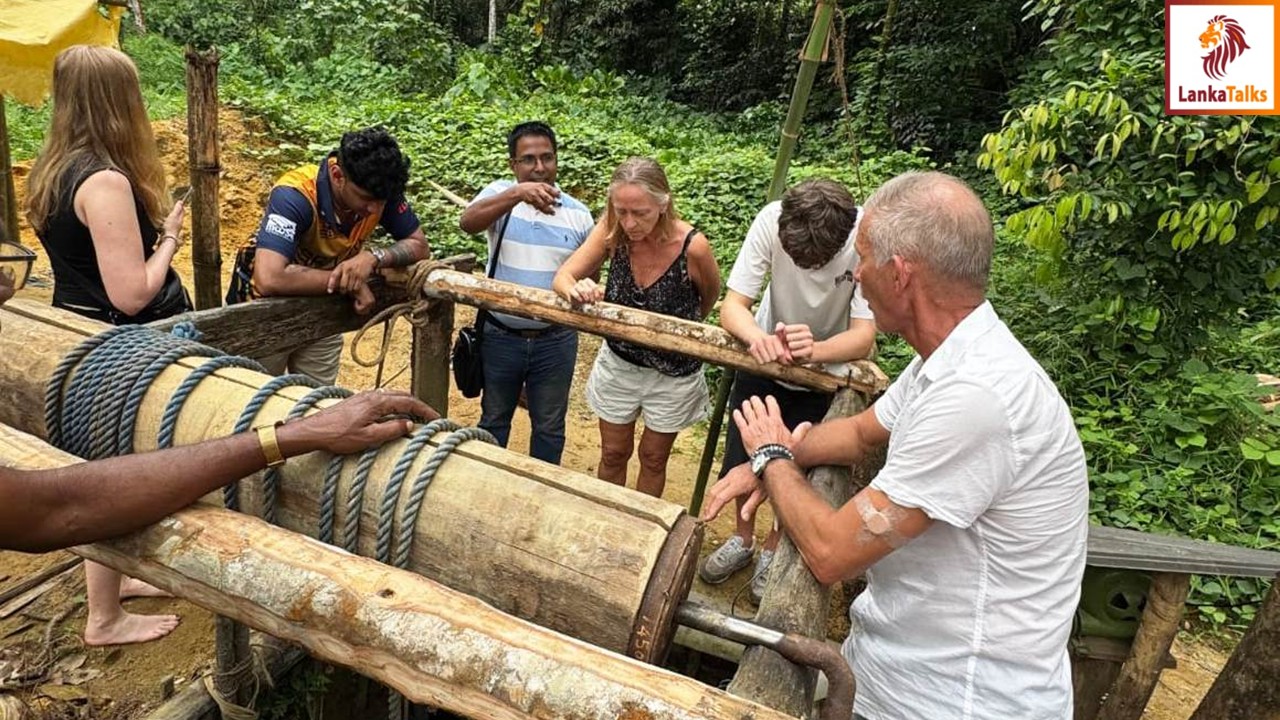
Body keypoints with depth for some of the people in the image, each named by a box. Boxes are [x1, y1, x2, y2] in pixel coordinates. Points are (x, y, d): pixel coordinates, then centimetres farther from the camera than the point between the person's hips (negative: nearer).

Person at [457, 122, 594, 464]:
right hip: (500, 337, 0)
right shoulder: (500, 193, -7)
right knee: (493, 420, 21)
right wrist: (517, 194, -44)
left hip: (555, 341, 0)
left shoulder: (578, 214, -4)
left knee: (549, 425, 17)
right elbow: (467, 223, -30)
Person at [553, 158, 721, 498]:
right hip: (618, 363, 2)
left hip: (673, 374, -2)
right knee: (613, 454, 19)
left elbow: (709, 296, -9)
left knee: (653, 458, 20)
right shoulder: (612, 230, -21)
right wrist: (576, 290, -44)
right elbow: (562, 277, -20)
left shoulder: (693, 246, -29)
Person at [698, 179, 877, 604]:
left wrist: (815, 350, -52)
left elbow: (863, 336, -31)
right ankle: (742, 537, 39)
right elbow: (733, 304, -25)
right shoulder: (772, 221, -29)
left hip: (829, 369, -1)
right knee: (740, 460, 10)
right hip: (765, 357, 2)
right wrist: (758, 338, -47)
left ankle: (773, 549, 36)